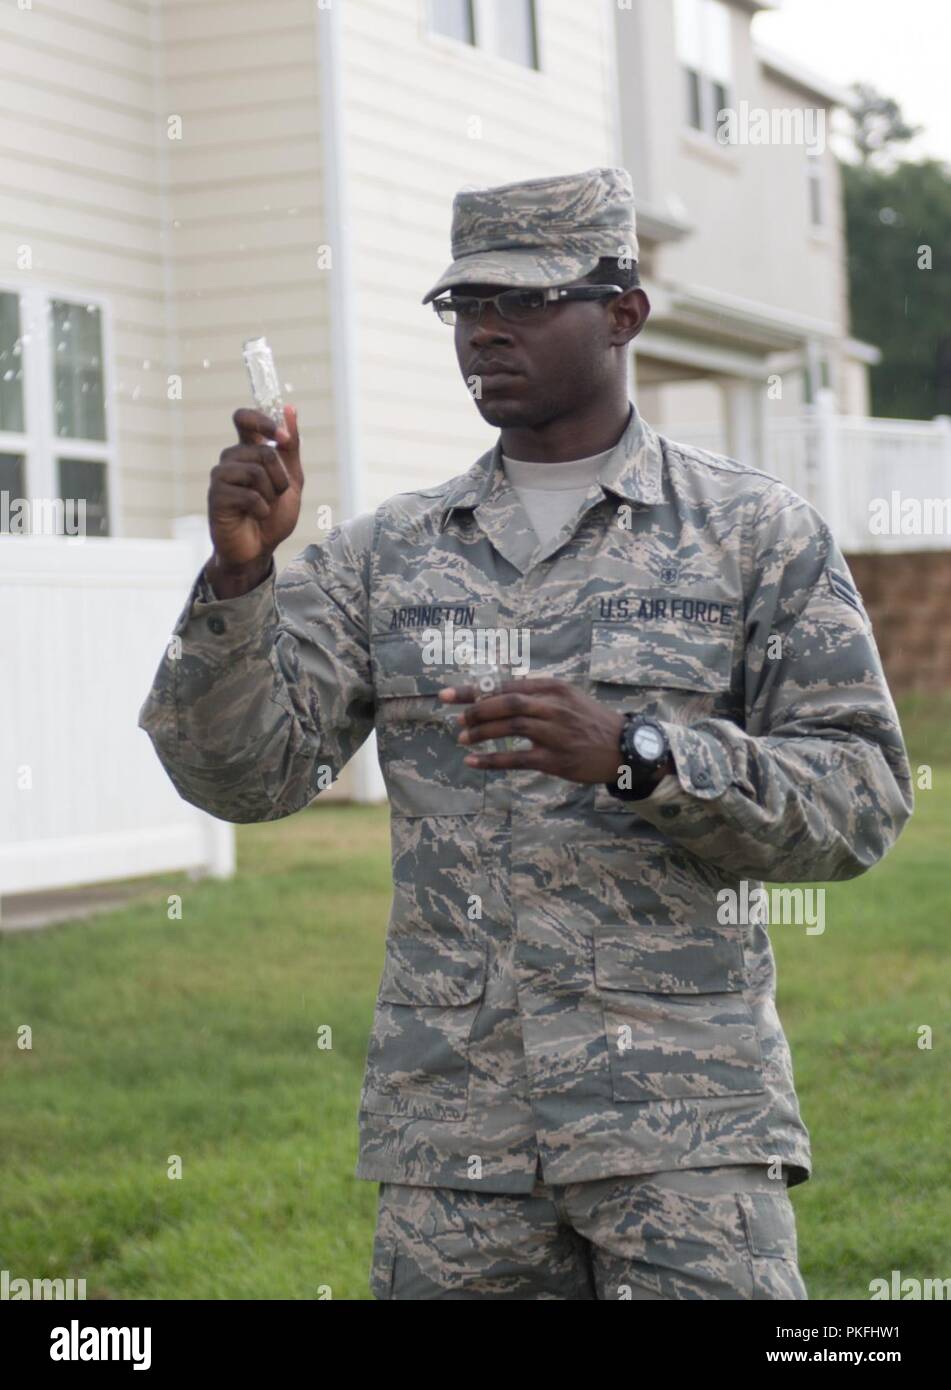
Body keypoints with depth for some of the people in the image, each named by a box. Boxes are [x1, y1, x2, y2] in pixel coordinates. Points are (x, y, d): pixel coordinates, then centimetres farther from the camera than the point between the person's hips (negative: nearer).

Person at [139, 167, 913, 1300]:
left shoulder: (759, 534, 3)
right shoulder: (388, 554, 11)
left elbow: (861, 799, -4)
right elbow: (242, 772, 3)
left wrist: (636, 754, -18)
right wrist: (238, 573, -13)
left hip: (682, 1120, -3)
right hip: (448, 1114, 3)